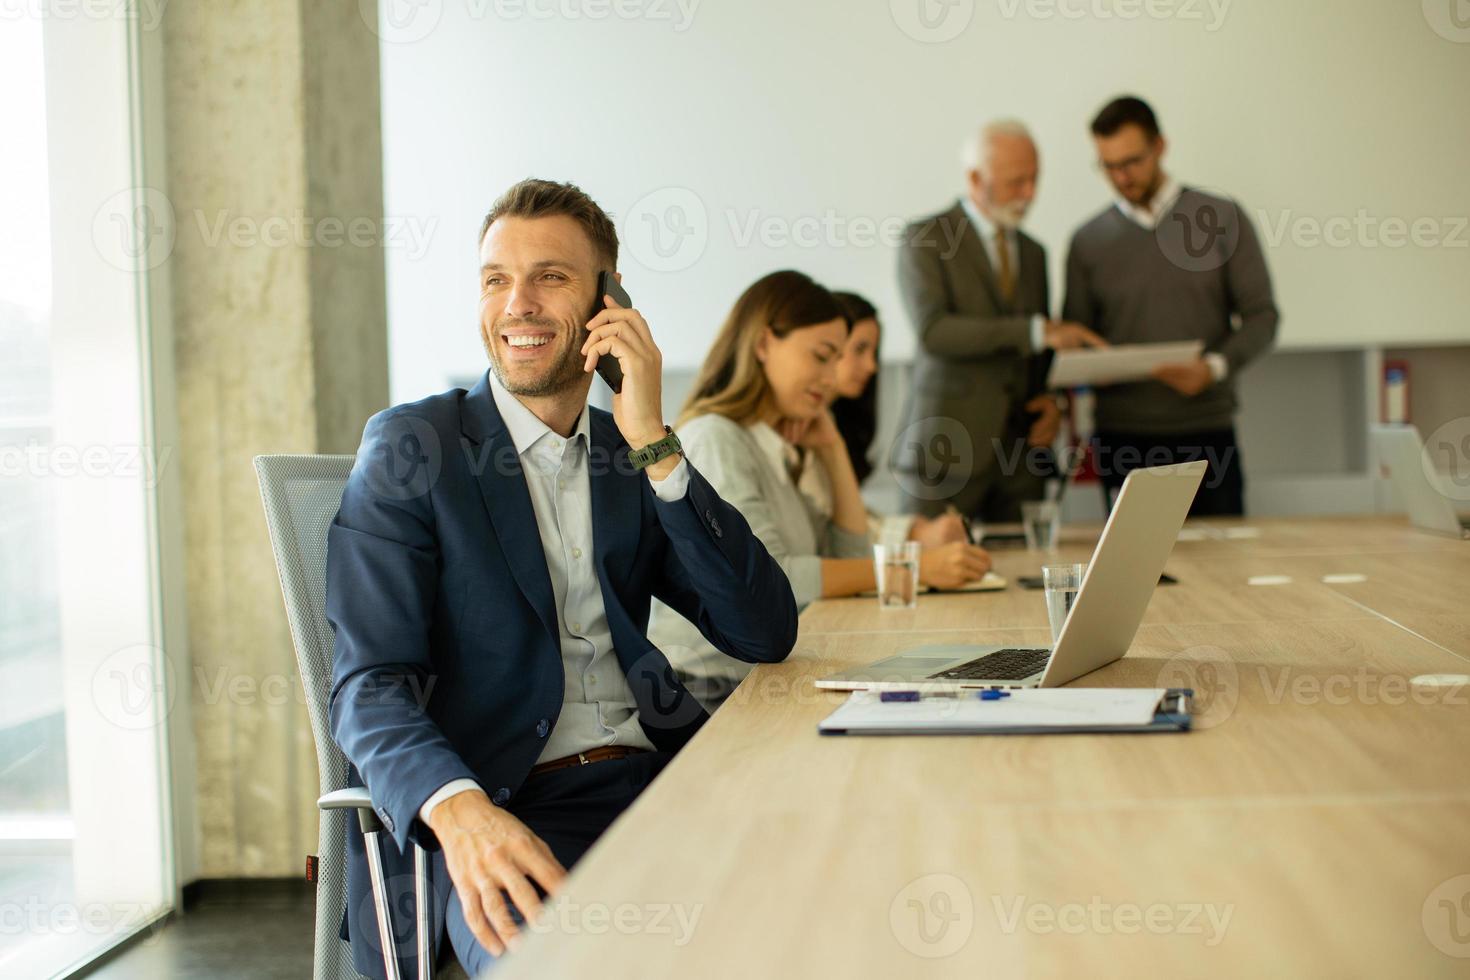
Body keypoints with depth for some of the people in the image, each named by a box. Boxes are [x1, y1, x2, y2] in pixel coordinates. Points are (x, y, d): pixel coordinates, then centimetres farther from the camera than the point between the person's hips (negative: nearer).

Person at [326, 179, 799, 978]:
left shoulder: (636, 459, 17)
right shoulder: (411, 447, 3)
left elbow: (765, 635, 5)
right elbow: (369, 686, -7)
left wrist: (653, 446, -4)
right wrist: (461, 812, -29)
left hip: (654, 778, 5)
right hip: (504, 805, -4)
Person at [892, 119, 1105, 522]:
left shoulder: (1032, 252, 18)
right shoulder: (925, 239, -2)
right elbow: (933, 330, -17)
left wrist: (1050, 400, 2)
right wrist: (1038, 331, -21)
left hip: (1019, 455, 5)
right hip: (945, 445, -5)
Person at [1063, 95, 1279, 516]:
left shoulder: (1222, 218, 5)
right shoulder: (1088, 241, 9)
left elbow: (1261, 315, 3)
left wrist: (1216, 367, -15)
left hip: (1206, 433, -1)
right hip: (1122, 439, 1)